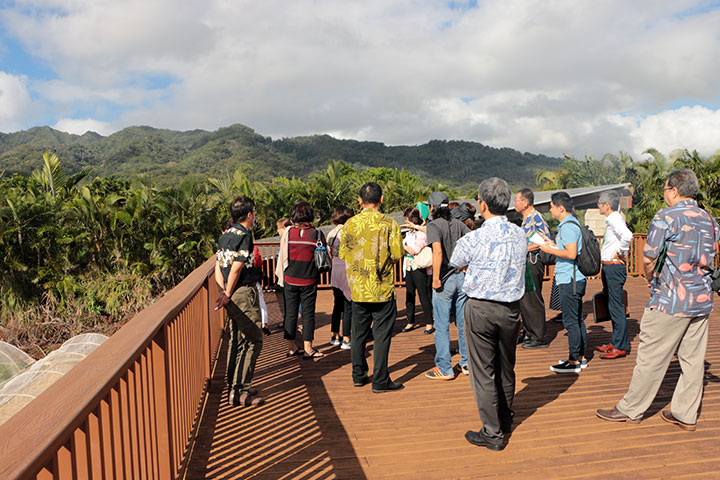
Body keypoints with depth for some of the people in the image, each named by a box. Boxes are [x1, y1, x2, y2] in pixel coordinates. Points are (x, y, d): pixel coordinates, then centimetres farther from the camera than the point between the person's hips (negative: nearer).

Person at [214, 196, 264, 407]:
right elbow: (236, 270, -17)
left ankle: (233, 386, 24)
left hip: (233, 295, 10)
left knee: (236, 340, 16)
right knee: (252, 341, -3)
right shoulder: (244, 236, -14)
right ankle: (240, 391, -1)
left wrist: (224, 290, 4)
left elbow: (218, 266, 11)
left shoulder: (225, 236, 14)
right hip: (244, 294, -9)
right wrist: (228, 295, -8)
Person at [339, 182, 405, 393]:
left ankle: (359, 375, 25)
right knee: (382, 335, 4)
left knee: (358, 333, 15)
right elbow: (397, 253, -11)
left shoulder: (350, 224, 1)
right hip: (382, 289, -4)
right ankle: (380, 381, 8)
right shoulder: (389, 223, -9)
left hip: (358, 289, 4)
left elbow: (343, 253, 6)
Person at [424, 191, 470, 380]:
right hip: (462, 277, 6)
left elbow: (438, 250, -25)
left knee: (441, 325, 2)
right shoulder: (458, 224, 8)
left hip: (445, 279, -6)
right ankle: (467, 363, 25)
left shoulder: (433, 226, -10)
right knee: (463, 322, 15)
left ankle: (444, 369, 8)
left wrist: (436, 278, -20)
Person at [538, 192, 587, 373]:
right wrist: (554, 245, 19)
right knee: (577, 319, 15)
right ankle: (580, 357, 24)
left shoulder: (568, 226, -16)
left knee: (571, 321, -4)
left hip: (570, 281, -11)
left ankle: (573, 362, 2)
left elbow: (571, 254, -24)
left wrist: (550, 250, -13)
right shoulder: (570, 223, 16)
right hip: (573, 279, 11)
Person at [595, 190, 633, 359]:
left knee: (616, 308, -4)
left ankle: (620, 347, 2)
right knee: (612, 307, 16)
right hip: (609, 268, 10)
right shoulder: (611, 219, 14)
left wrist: (619, 252, -20)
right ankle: (615, 343, 26)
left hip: (614, 267, -10)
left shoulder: (614, 219, -16)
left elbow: (627, 236, -34)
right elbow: (623, 237, 27)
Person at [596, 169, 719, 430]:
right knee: (693, 358, 12)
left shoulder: (666, 216, -12)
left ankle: (630, 409, 13)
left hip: (670, 301, -7)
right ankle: (686, 414, 22)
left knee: (651, 358, 2)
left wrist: (651, 280, 6)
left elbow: (648, 258, -15)